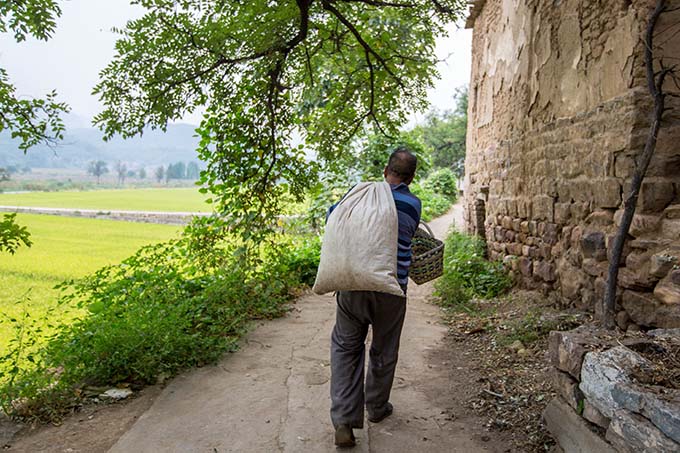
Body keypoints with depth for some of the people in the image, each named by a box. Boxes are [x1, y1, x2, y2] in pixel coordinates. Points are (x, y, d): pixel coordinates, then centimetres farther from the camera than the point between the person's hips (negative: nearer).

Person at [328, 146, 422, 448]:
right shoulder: (413, 204, -2)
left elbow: (333, 215, 15)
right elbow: (406, 237, 10)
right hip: (390, 287, -1)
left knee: (346, 346, 11)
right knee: (384, 351, 17)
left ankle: (344, 420, 4)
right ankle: (377, 408, 36)